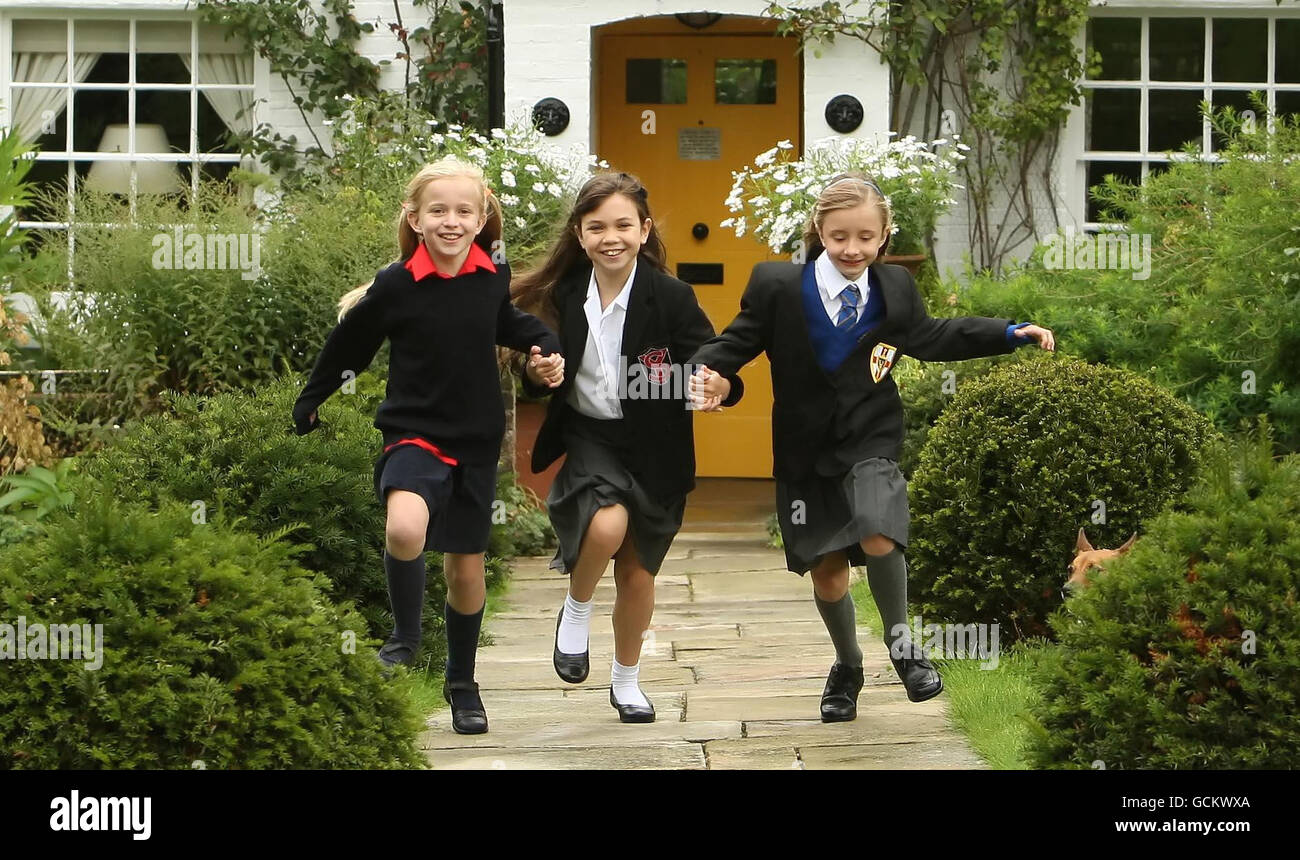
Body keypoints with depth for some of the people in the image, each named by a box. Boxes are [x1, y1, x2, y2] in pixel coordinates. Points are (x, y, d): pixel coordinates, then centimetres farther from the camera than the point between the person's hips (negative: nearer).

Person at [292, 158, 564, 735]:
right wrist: (308, 405, 12)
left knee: (466, 566, 11)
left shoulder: (493, 278, -2)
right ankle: (405, 635, -6)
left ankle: (461, 682, 30)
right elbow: (347, 346, 2)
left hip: (476, 442, 3)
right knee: (405, 530, -31)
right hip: (414, 435, -3)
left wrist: (545, 350, 4)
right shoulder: (395, 286, -13)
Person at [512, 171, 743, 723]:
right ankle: (576, 609, 1)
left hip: (652, 450, 0)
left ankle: (626, 682, 36)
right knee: (607, 524, -30)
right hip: (589, 438, 1)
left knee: (638, 575, 12)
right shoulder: (565, 295, -2)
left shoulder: (672, 298, -14)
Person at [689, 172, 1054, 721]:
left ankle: (900, 640, 1)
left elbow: (931, 338, 16)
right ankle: (847, 664, 36)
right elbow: (740, 339, -3)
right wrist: (709, 369, -24)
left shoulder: (895, 289, 1)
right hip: (806, 452, 0)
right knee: (827, 574, 7)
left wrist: (1010, 334, 12)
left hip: (870, 443, 0)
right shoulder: (777, 287, -9)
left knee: (878, 540, -26)